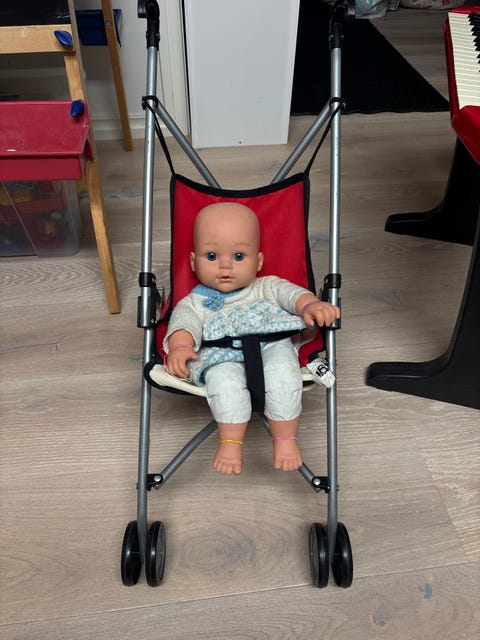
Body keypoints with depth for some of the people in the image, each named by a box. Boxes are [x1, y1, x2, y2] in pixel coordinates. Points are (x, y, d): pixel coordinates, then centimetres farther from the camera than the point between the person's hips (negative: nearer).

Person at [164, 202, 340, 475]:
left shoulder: (266, 287, 19)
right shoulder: (195, 302, 16)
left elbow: (290, 293, 1)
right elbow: (184, 321, -3)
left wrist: (311, 304, -22)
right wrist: (180, 346, -26)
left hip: (271, 347, 1)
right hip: (222, 358, -1)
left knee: (282, 370, -32)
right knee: (224, 378, -34)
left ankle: (286, 439, -13)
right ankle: (230, 441, -17)